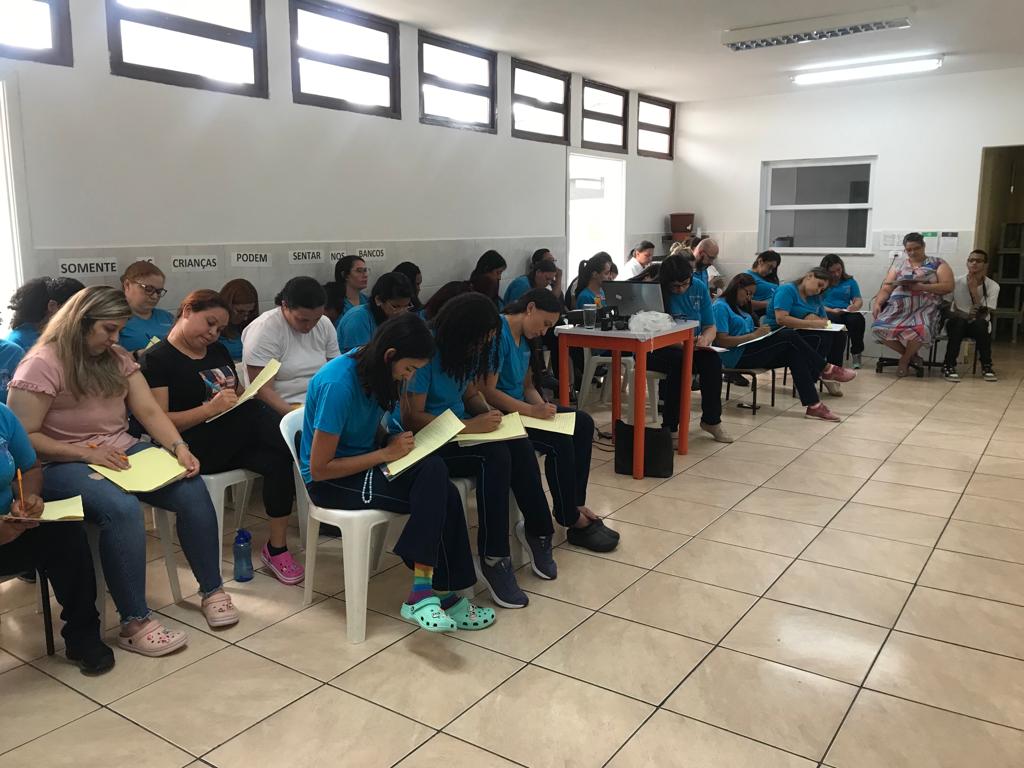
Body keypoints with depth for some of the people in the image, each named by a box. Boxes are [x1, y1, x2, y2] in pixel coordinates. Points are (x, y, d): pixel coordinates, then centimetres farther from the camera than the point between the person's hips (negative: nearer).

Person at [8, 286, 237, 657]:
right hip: (64, 464, -6)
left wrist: (179, 447, -15)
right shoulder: (41, 365, -10)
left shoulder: (118, 358, 9)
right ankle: (135, 623, -26)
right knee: (121, 508, -36)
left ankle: (212, 591, -5)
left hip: (122, 452, 6)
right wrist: (87, 453, -22)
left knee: (192, 490, -18)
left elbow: (149, 412, 2)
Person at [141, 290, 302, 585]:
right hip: (202, 445, -6)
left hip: (240, 431, 7)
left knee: (277, 461, -26)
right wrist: (210, 409, -22)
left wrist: (244, 397, 5)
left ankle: (277, 548, -15)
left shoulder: (219, 351, 23)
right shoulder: (157, 358, 1)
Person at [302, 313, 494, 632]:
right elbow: (319, 469, -21)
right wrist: (386, 454, -18)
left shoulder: (368, 366, 0)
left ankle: (442, 593, -15)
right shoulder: (337, 385, -24)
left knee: (443, 495, -21)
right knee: (433, 474, -28)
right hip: (330, 482, -7)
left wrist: (393, 442, -4)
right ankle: (425, 592, -23)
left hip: (365, 464, 8)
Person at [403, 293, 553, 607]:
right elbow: (412, 418, -22)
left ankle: (540, 537, -10)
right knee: (494, 457, -31)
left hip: (457, 432, 7)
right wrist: (470, 426, -27)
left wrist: (488, 414, -6)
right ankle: (493, 560, -24)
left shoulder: (463, 353, 3)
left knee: (520, 446, -20)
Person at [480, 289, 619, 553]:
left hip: (519, 408, 10)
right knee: (559, 441, -25)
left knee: (583, 422, 0)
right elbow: (488, 392, -23)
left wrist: (543, 407, -5)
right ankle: (573, 520, -9)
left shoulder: (524, 338, 11)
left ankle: (577, 504, 1)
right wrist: (532, 410, -25)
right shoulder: (499, 333, -19)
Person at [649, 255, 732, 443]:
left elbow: (710, 327, 5)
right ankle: (670, 425, -27)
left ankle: (711, 420, -10)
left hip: (691, 349, 4)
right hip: (656, 350, -4)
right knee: (679, 360, -35)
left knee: (712, 359, -25)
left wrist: (704, 339, -20)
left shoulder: (699, 288, 1)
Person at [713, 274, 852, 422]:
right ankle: (826, 369, -3)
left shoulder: (739, 307, 21)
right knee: (789, 336, -18)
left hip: (751, 351, 9)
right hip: (737, 358, -9)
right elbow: (721, 341, -19)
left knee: (794, 354, -15)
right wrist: (755, 335, -18)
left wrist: (761, 332, -3)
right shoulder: (720, 306, -9)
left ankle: (813, 405, -20)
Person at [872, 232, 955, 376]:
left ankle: (905, 359, -1)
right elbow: (886, 288, 10)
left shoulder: (937, 263, 10)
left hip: (924, 307, -3)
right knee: (879, 327, -28)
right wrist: (877, 303, -10)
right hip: (898, 306, 3)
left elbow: (948, 286, -4)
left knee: (919, 330, -37)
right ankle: (910, 355, 0)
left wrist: (920, 286, -14)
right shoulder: (899, 263, 18)